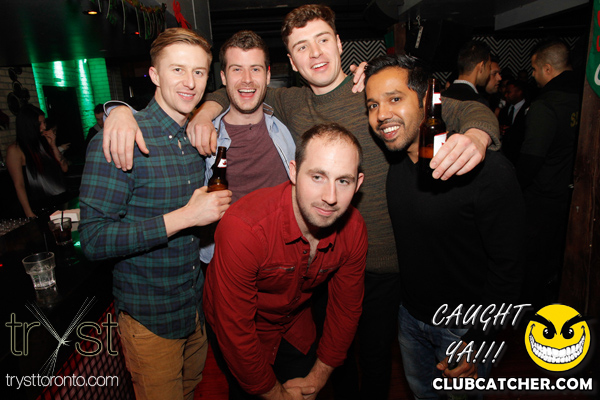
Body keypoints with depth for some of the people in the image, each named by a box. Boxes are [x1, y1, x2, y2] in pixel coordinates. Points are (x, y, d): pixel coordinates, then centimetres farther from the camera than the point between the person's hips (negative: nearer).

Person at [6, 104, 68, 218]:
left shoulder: (45, 142, 10)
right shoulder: (15, 150, -7)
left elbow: (65, 169, 6)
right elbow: (19, 185, -9)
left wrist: (53, 146, -5)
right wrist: (29, 214, -14)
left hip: (60, 201, 5)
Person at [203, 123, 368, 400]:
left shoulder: (354, 229, -21)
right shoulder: (243, 228, -38)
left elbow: (346, 308, -5)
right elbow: (235, 330, -27)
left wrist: (318, 377, 0)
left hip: (296, 326, 4)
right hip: (245, 337, -3)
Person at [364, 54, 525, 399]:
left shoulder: (488, 169, -26)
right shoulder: (392, 161, -8)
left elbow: (507, 265, -20)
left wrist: (475, 339, -18)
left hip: (464, 327, -4)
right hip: (410, 316, 5)